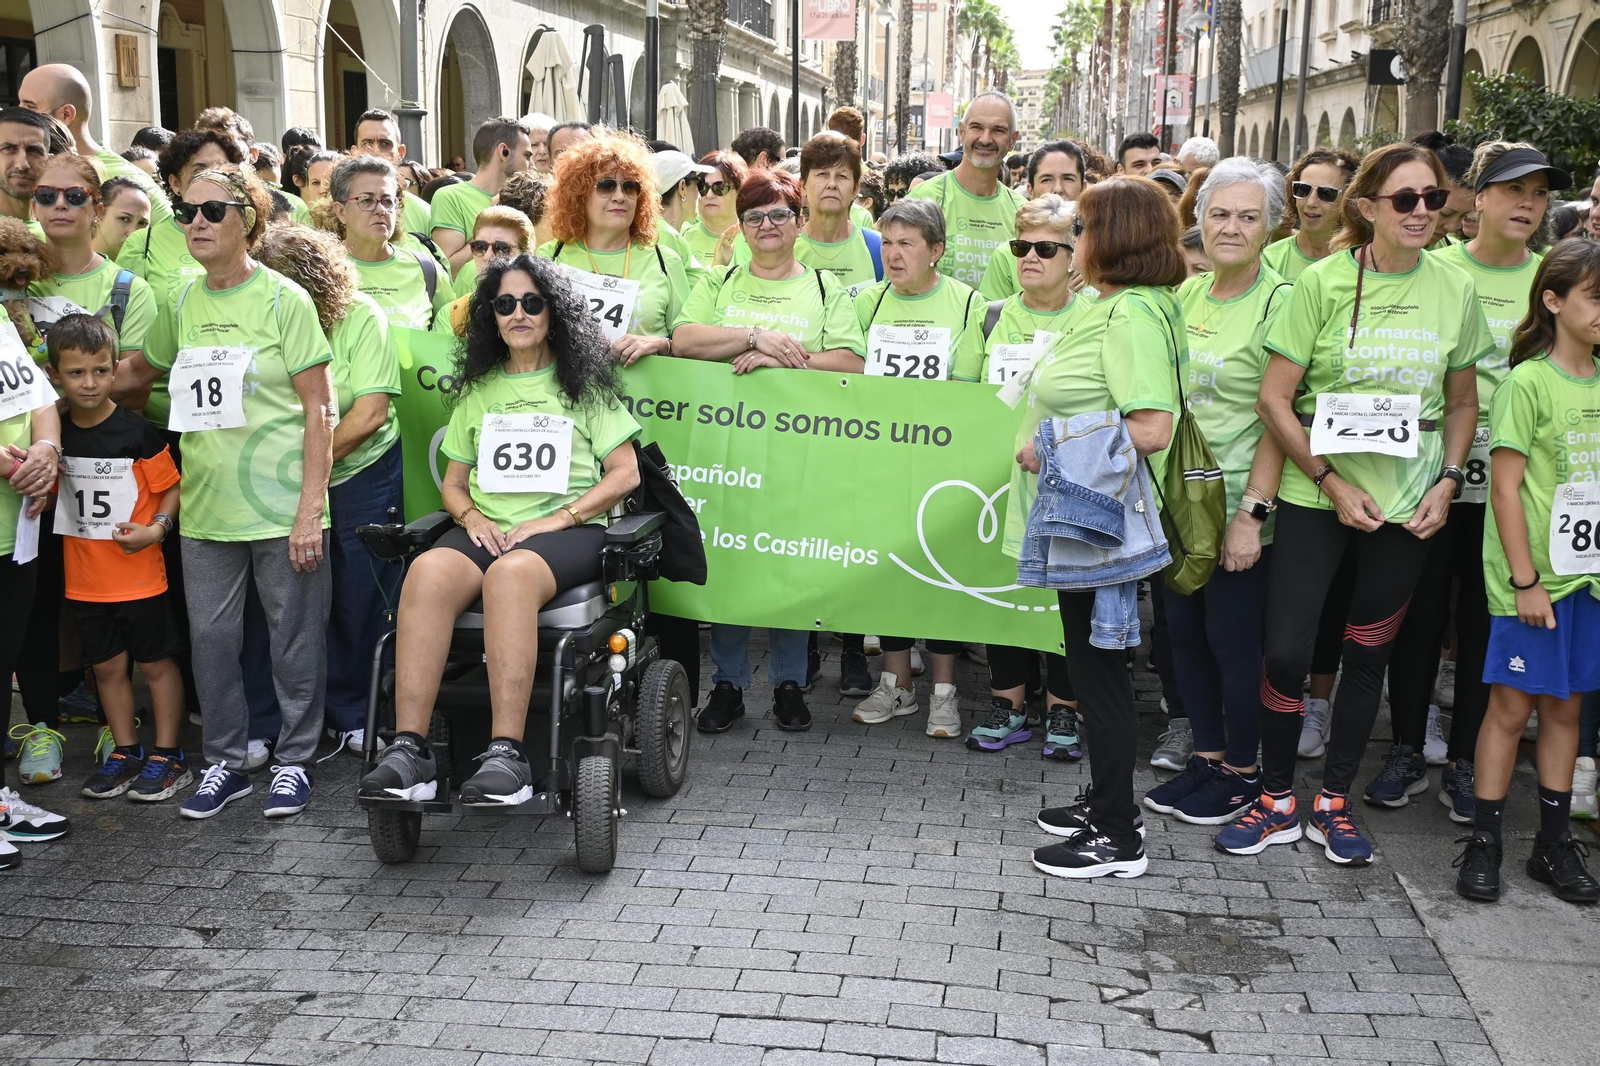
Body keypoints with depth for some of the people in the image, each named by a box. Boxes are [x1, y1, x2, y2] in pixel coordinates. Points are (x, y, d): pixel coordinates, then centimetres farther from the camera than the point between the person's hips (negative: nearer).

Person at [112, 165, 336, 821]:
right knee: (211, 636, 10)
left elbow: (319, 410, -8)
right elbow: (137, 372, 25)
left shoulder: (283, 299, -6)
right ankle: (225, 761, 25)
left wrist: (310, 509, -13)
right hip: (205, 507, 5)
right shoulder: (182, 304, 9)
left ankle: (294, 760, 20)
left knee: (294, 637, 4)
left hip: (281, 505, -5)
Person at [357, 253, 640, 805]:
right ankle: (409, 750, -38)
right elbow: (453, 483, 22)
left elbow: (624, 473, 5)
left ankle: (507, 754, -45)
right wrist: (472, 517, -2)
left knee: (510, 574, -39)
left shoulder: (584, 384, 13)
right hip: (487, 528, 3)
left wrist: (557, 519, -8)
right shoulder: (478, 388, 23)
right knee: (428, 570, -32)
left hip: (568, 528, -3)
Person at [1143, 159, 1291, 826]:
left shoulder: (1277, 302, -11)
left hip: (1236, 506, -7)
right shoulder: (1188, 293, 9)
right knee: (1183, 629, 13)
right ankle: (1206, 757, 28)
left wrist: (1252, 513, -19)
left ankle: (1242, 771, 19)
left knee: (1232, 637, 2)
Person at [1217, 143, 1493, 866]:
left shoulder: (1454, 291, 2)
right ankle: (1277, 800, 15)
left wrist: (1447, 482, -1)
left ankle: (1333, 801, 27)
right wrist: (1331, 481, -12)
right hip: (1315, 498, -3)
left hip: (1408, 506, 3)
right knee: (1285, 650, -5)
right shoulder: (1324, 281, -7)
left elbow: (1461, 403, 12)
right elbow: (1274, 399, -7)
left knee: (1370, 654, 11)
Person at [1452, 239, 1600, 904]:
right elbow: (1506, 485, -12)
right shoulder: (1529, 382, -9)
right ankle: (1483, 841, 12)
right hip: (1535, 577, -5)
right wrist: (1525, 580, -14)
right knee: (1512, 705, 1)